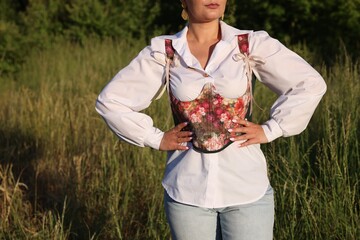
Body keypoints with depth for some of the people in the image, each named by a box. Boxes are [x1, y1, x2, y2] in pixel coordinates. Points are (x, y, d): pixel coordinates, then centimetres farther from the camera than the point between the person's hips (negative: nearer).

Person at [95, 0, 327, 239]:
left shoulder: (252, 45, -2)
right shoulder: (163, 53, 0)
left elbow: (311, 85, -4)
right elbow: (110, 101, 5)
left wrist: (269, 131, -7)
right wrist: (156, 139, -1)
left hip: (247, 189, -1)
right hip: (188, 191, 1)